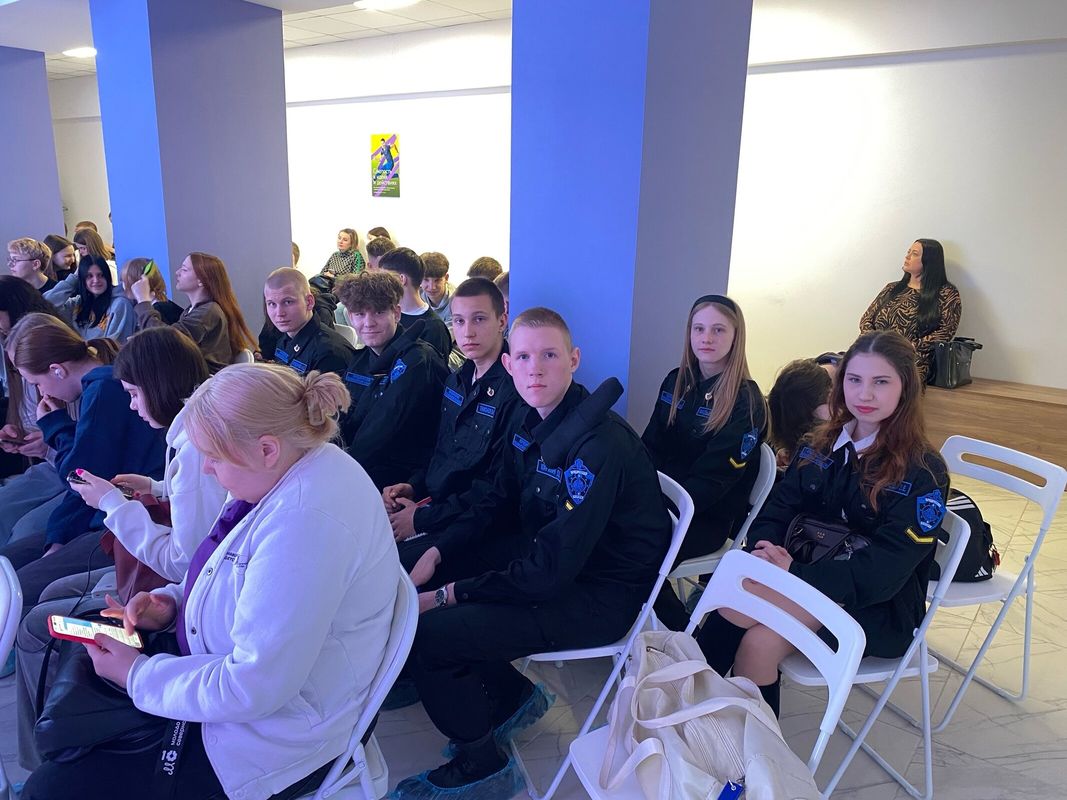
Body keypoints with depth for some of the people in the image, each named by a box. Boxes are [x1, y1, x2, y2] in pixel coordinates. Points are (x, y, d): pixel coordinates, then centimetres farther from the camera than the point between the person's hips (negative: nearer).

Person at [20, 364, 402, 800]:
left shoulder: (309, 522, -35)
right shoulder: (291, 473, -3)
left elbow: (253, 687, -29)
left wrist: (137, 676, -16)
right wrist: (172, 602, -1)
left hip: (266, 742, -9)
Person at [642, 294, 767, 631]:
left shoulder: (746, 401, -10)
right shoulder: (676, 382, 8)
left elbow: (710, 480, -15)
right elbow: (650, 448, 8)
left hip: (710, 517, -5)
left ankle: (682, 632, -3)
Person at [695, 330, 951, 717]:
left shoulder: (923, 472, -11)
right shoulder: (821, 446, 7)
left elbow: (881, 573, -20)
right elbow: (777, 511, 4)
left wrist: (795, 572, -27)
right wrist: (767, 549, -19)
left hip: (881, 610, -5)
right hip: (807, 578, 5)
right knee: (759, 641, -31)